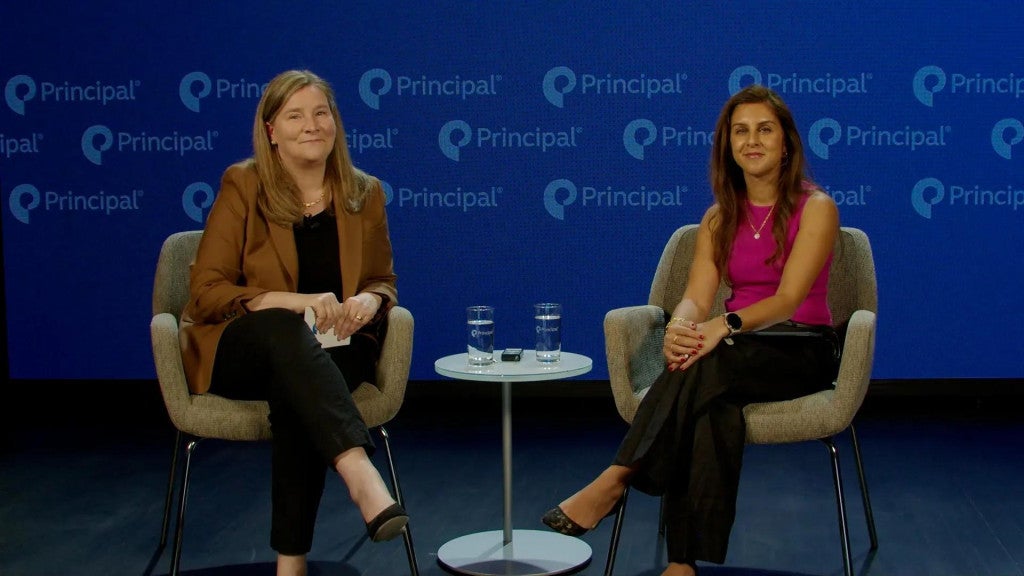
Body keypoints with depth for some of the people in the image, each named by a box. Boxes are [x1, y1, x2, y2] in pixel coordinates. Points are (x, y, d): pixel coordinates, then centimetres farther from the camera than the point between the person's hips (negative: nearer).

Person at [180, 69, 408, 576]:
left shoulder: (364, 193, 7)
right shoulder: (243, 185, -3)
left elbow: (384, 282, 16)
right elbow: (206, 292, -7)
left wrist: (370, 300, -10)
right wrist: (295, 302, -22)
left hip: (330, 350, 2)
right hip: (237, 352, -2)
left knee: (295, 394, -35)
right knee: (284, 329, -38)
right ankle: (361, 475, -56)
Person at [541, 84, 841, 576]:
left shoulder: (815, 208, -5)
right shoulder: (720, 216, 10)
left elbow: (789, 298, -18)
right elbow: (696, 297, -4)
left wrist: (724, 325, -36)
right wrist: (679, 327, -29)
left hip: (803, 348, -3)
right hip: (737, 350, 3)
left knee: (707, 364, -37)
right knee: (711, 402, -35)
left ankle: (615, 481, -36)